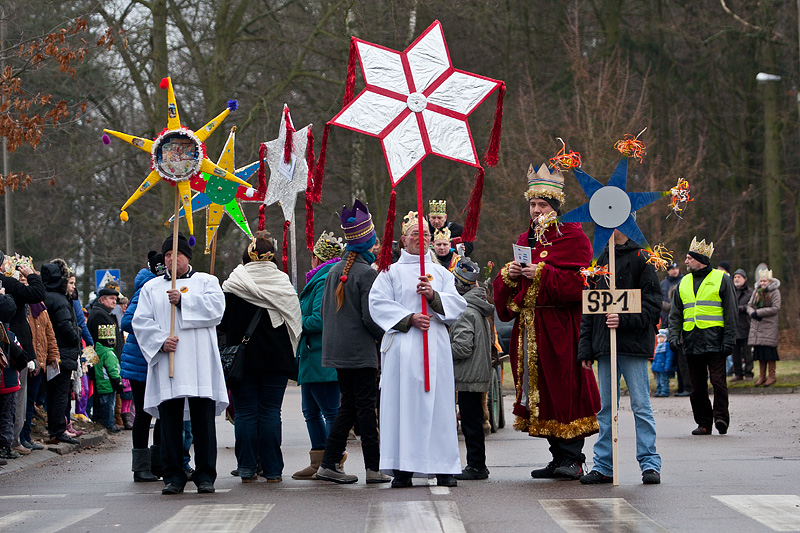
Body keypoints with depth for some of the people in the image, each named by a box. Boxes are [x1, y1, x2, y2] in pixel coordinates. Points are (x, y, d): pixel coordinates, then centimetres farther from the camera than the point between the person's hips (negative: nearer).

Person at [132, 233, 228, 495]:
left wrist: (183, 301, -10)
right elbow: (140, 322, 7)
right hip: (166, 362, 2)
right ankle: (173, 476, 4)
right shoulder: (151, 288, 18)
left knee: (203, 419, -4)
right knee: (170, 421, -2)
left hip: (199, 362, -2)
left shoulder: (206, 282, 14)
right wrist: (161, 340, -10)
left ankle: (205, 475, 1)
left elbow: (215, 308, -5)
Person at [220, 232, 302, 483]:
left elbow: (222, 323, -2)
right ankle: (272, 469, 3)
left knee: (246, 413, 4)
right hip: (276, 358, 1)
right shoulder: (283, 283, -1)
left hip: (242, 357, -1)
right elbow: (295, 322, 5)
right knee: (271, 412, 4)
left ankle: (247, 468, 3)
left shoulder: (233, 285, -5)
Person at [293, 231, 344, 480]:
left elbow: (319, 319, -22)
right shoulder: (322, 279, 16)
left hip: (322, 358, -11)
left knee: (331, 412, -6)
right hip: (313, 357, 11)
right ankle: (318, 462, 20)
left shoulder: (324, 281, -15)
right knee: (311, 411, 15)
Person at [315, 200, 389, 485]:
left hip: (337, 351, 7)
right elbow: (370, 317, -14)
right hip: (361, 352, -7)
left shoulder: (335, 271, 10)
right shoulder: (366, 273, -12)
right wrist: (387, 336, 1)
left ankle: (329, 463, 9)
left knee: (348, 405, 13)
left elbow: (324, 311, 15)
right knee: (366, 406, -3)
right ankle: (373, 467, 0)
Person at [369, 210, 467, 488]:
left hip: (435, 344, 2)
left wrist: (433, 296, -11)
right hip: (403, 345, -2)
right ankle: (403, 469, -7)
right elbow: (378, 303, -2)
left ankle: (443, 468, 0)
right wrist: (409, 318, -12)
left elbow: (458, 304, 7)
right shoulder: (391, 273, 11)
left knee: (438, 403, -2)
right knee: (404, 403, -7)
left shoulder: (441, 273, 18)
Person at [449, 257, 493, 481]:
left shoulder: (464, 313, -17)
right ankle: (478, 465, 19)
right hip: (480, 374, 10)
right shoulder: (480, 309, 13)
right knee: (474, 421, 14)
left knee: (470, 422, -4)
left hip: (469, 376, -10)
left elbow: (462, 347, -23)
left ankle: (476, 466, -1)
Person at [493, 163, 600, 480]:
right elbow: (504, 289, 21)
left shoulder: (572, 237, -3)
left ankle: (572, 458, -7)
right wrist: (509, 275, -1)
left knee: (565, 389, -9)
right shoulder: (525, 241, 18)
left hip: (560, 327, -7)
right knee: (541, 392, 6)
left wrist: (542, 273, -18)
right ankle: (558, 457, 11)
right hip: (529, 328, 7)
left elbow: (578, 282, -14)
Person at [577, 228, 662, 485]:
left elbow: (652, 302, -8)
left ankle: (650, 463, 1)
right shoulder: (602, 259, 15)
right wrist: (585, 348, 10)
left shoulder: (640, 257, -3)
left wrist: (625, 320, -20)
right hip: (605, 346, 6)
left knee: (640, 405, -4)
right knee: (605, 408, 8)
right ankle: (603, 466, 12)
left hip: (633, 346, -6)